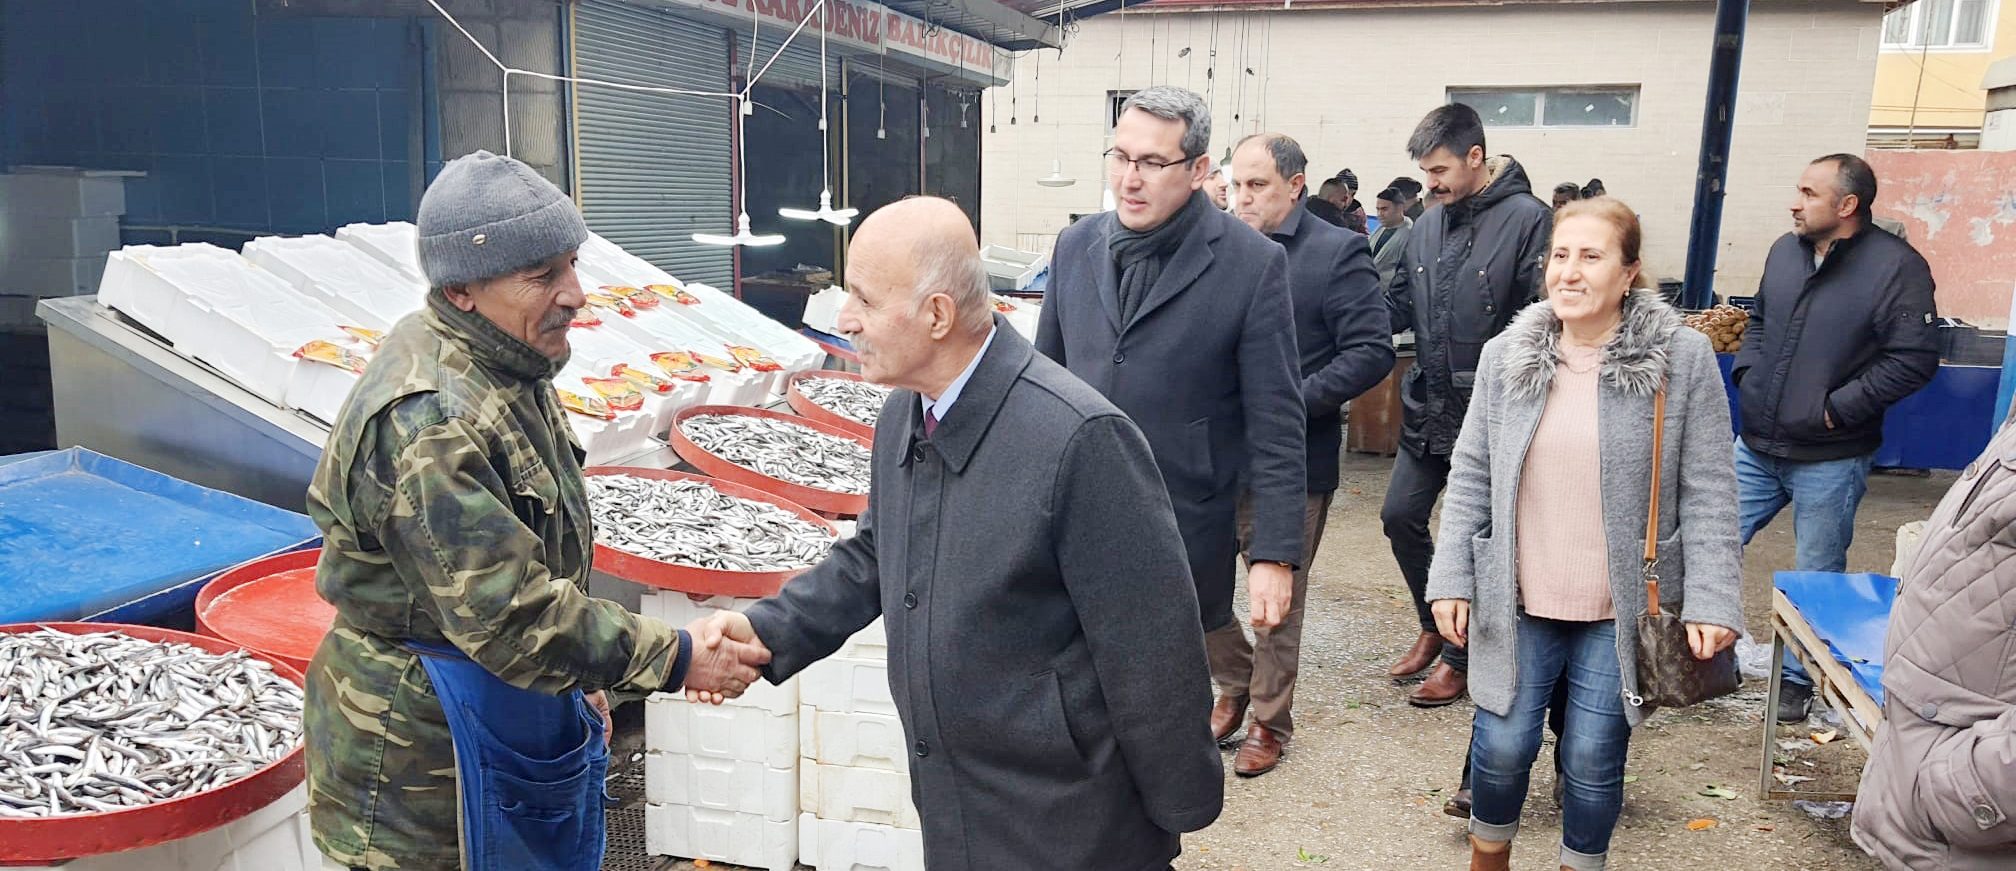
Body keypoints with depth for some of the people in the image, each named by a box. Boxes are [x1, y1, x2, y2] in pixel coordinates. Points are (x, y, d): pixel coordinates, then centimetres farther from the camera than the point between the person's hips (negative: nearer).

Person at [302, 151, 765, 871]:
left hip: (519, 723, 9)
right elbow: (510, 616, -30)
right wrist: (675, 660, -24)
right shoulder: (427, 419, -29)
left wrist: (579, 675, 16)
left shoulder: (507, 367, 3)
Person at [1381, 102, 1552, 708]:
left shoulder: (1527, 219, -15)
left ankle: (1459, 657, 24)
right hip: (1428, 408, 6)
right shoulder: (1429, 224, 5)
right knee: (1401, 515, 12)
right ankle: (1434, 625, 34)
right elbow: (1400, 305, 12)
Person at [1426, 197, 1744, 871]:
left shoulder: (1682, 358, -7)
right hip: (1519, 602, 2)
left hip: (1621, 610, -1)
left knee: (1593, 759, 8)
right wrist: (1452, 580, -2)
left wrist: (1711, 600, -11)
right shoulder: (1505, 356, 0)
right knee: (1502, 745, 8)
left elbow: (1708, 492, -6)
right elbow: (1470, 479, 3)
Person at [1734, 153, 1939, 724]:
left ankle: (1799, 680, 27)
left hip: (1829, 460, -5)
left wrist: (1837, 407, -17)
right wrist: (1747, 374, 4)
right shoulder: (1785, 250, 4)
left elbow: (1914, 359, -16)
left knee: (1816, 579, 10)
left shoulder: (1896, 266, -13)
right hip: (1756, 448, 5)